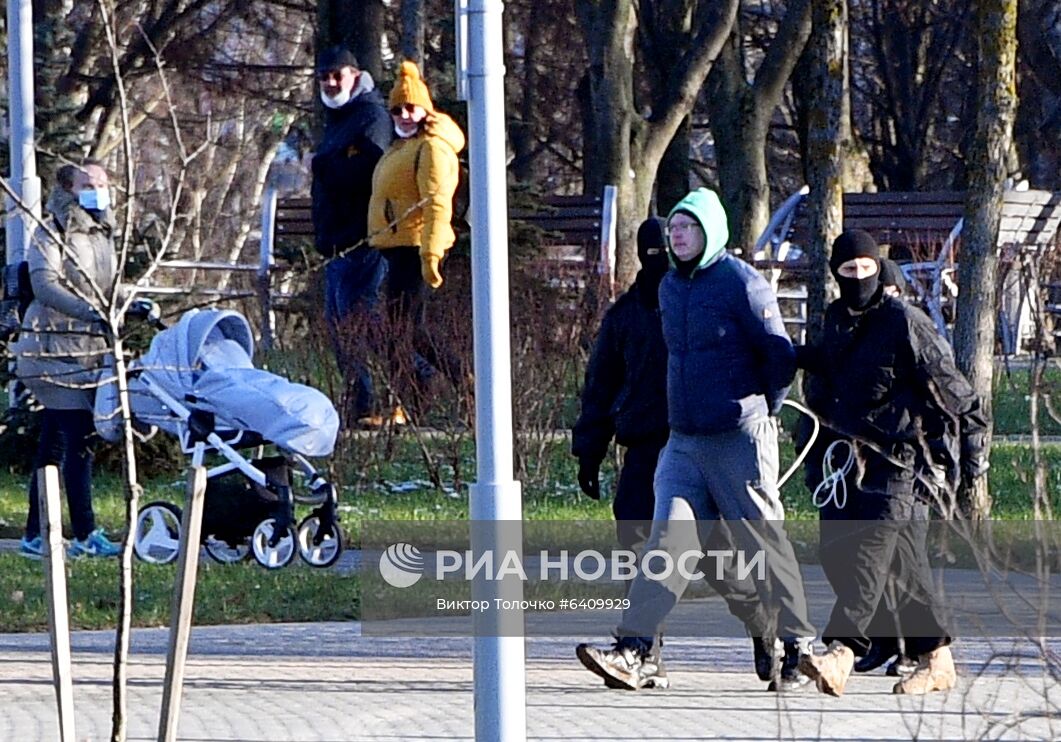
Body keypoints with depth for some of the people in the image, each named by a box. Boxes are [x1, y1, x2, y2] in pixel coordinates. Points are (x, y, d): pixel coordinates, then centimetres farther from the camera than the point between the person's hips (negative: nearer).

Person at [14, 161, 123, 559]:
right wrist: (89, 312, -33)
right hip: (56, 349, -8)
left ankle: (34, 534, 14)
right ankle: (86, 534, -13)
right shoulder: (52, 235, -9)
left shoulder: (104, 235, 17)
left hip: (90, 348, 8)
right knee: (78, 440, -13)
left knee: (53, 443, 10)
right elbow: (45, 286, -22)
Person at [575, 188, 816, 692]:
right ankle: (635, 651, -14)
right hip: (684, 442, 6)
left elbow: (780, 356, -6)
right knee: (670, 537, -5)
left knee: (762, 544, 0)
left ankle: (794, 646, 12)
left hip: (738, 440, -6)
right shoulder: (670, 288, 13)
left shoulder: (742, 285, -9)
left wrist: (759, 410, 5)